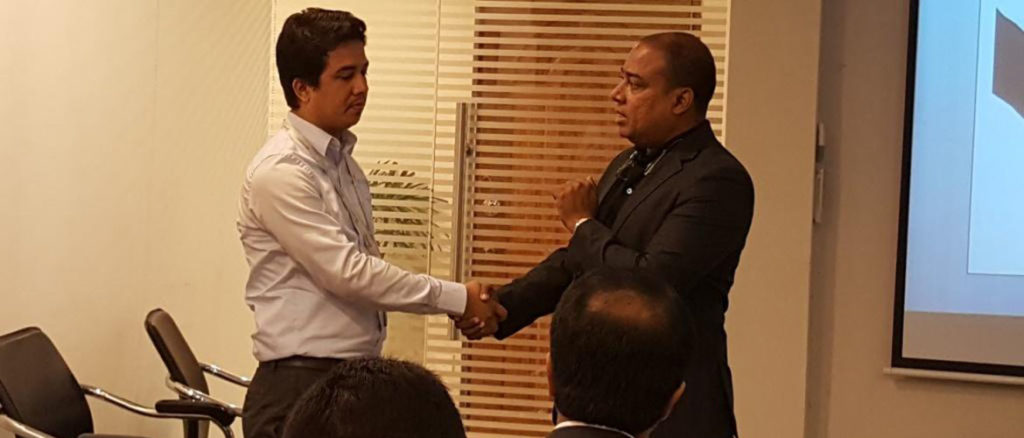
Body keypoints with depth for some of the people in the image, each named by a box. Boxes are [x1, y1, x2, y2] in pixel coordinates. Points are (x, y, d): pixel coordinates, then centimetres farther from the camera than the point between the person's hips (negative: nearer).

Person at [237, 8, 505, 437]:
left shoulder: (342, 160, 12)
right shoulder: (280, 172, -15)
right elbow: (347, 271, -20)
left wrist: (454, 305, 4)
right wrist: (455, 298, -14)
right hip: (300, 386, -8)